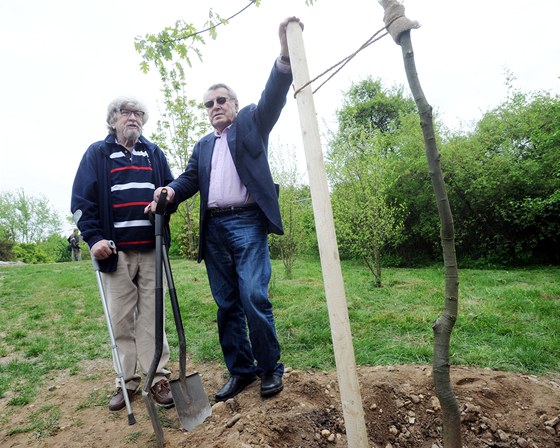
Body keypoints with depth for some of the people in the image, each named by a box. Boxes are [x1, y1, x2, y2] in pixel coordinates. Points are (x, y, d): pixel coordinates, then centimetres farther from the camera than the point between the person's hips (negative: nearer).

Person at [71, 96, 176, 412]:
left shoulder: (154, 153, 15)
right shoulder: (97, 153, 8)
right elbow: (81, 200, 3)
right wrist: (93, 238, -10)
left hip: (151, 249, 1)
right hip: (115, 250, -1)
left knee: (151, 316, 3)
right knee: (121, 320, 3)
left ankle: (159, 379, 9)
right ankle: (127, 382, 15)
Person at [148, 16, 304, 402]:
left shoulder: (251, 124, 11)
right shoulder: (203, 146, 23)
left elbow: (272, 99, -7)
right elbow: (190, 179, 11)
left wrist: (285, 55, -24)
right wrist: (170, 191, -12)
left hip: (248, 222, -5)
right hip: (214, 229, 5)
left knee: (254, 297, -11)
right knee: (227, 305, 6)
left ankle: (270, 368, 7)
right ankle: (241, 371, 18)